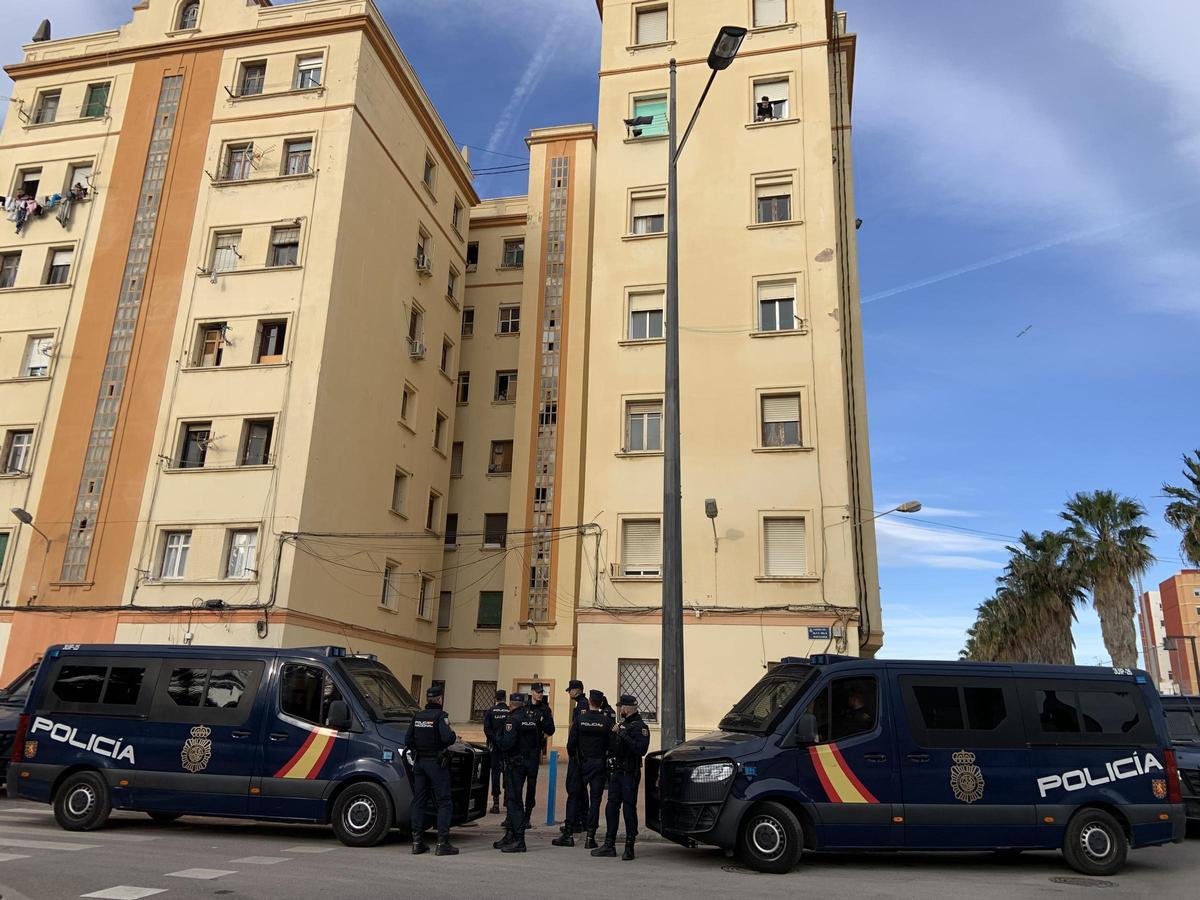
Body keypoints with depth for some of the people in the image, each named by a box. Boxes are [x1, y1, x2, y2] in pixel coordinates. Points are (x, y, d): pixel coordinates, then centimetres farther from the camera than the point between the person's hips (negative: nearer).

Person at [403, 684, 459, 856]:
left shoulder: (417, 717, 7)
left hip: (419, 762, 6)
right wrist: (454, 736, -3)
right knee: (444, 802, -1)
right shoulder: (440, 716, -11)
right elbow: (447, 737, -24)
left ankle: (417, 842, 14)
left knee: (419, 801, 13)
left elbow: (408, 740, 6)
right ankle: (442, 843, -5)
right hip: (436, 763, -6)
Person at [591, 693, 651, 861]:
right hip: (615, 772, 8)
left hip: (629, 773, -8)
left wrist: (624, 735, -24)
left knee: (629, 809, -3)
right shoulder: (621, 725, 18)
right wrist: (613, 733, 0)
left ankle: (629, 847, 5)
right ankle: (609, 845, 15)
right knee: (611, 808, 9)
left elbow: (641, 749, -22)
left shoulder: (639, 727, -9)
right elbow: (610, 747, 18)